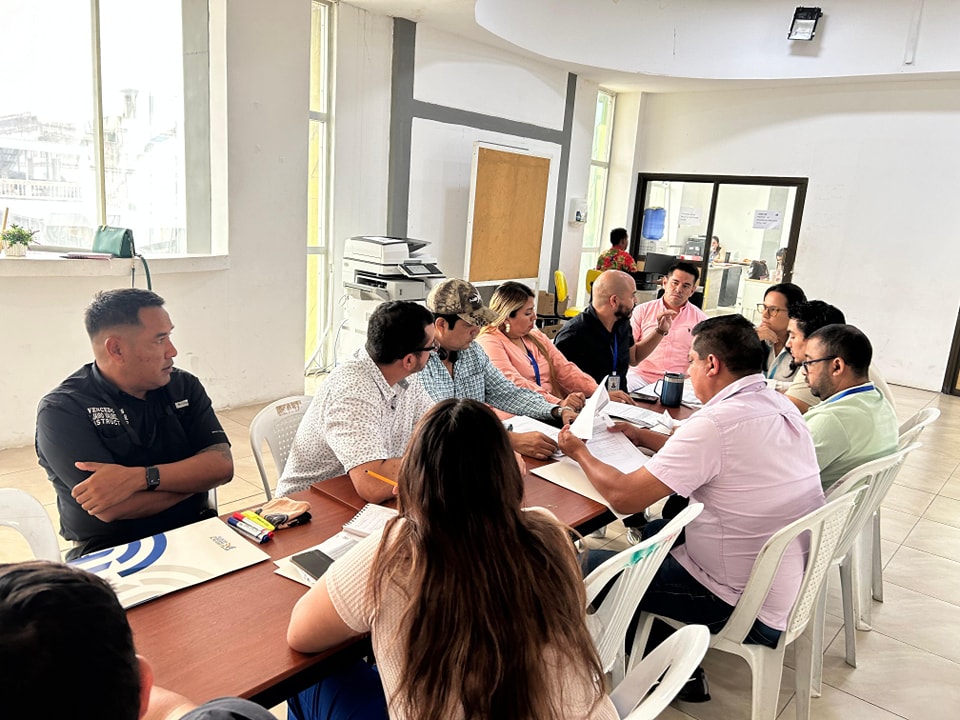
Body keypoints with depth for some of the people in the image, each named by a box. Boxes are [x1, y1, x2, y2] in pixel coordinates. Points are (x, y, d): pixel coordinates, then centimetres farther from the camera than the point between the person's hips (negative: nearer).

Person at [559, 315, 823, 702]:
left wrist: (580, 453, -6)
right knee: (653, 531, 26)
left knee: (588, 565, 0)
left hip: (749, 607, -9)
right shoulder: (780, 406, 0)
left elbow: (623, 496, -23)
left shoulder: (716, 423, -27)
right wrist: (644, 436, 16)